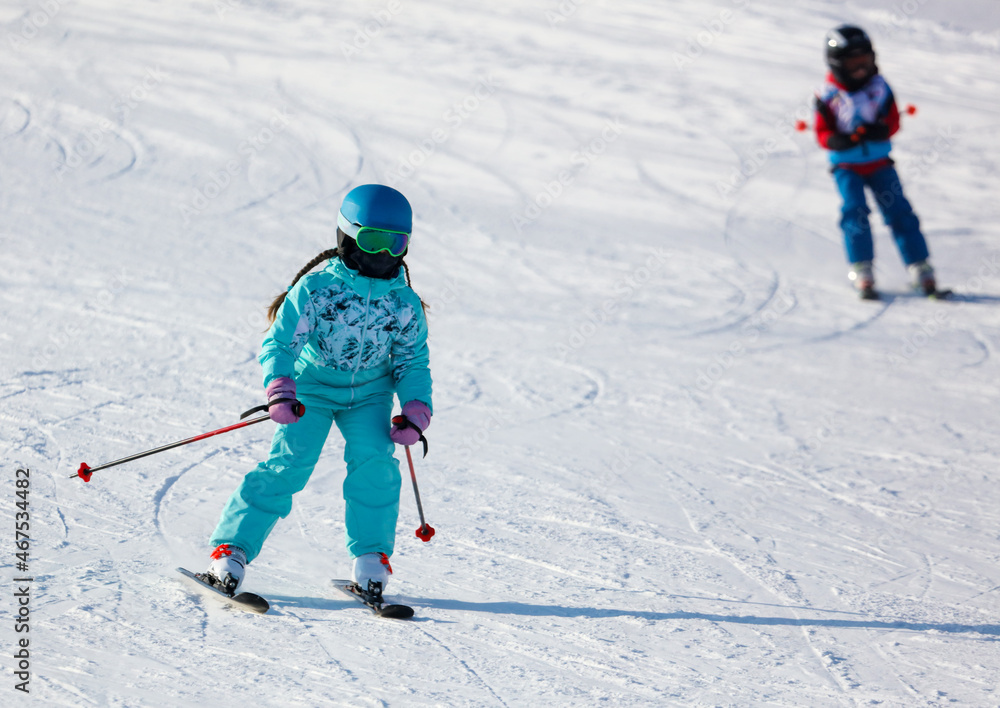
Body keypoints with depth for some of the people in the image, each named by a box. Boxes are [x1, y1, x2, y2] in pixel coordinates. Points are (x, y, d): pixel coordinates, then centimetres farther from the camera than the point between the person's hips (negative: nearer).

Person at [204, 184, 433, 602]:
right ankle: (231, 550, -11)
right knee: (289, 463, -17)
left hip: (369, 393, 3)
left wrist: (416, 410, -12)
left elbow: (414, 363, 3)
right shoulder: (315, 289, -19)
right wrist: (279, 388, -36)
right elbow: (278, 343, -19)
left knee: (374, 461, -20)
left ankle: (371, 559, -7)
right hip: (312, 385, -3)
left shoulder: (405, 304, -8)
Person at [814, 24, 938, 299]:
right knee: (855, 212, -17)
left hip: (879, 162, 2)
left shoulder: (879, 87, -2)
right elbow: (822, 132, -6)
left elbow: (893, 120, -2)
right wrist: (839, 141, -28)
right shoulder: (828, 96, -7)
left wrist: (879, 130, -25)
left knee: (898, 211, -4)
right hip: (846, 165, -2)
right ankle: (861, 271, -9)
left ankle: (920, 269, 1)